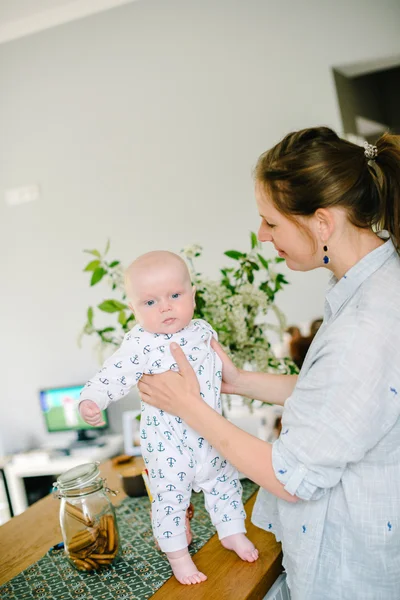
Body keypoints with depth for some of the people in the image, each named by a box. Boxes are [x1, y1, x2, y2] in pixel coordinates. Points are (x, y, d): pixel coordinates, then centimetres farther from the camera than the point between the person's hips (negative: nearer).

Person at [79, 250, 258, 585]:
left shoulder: (203, 331, 0)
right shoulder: (141, 344, -17)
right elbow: (115, 375, -24)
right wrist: (91, 399, -38)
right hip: (167, 441, -5)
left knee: (224, 482, 20)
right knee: (170, 495, 7)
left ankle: (232, 533, 45)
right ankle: (177, 555, 30)